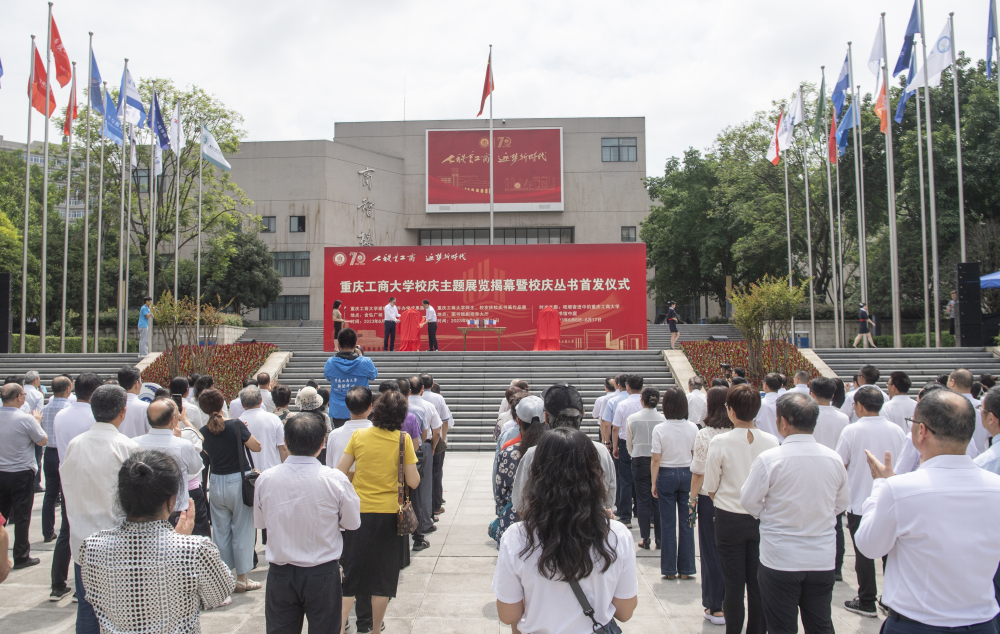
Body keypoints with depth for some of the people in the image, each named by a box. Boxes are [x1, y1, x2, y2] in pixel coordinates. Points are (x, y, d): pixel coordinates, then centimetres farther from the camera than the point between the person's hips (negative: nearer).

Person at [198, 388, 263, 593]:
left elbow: (207, 454, 12)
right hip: (238, 482, -4)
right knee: (241, 530, 6)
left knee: (220, 531, 14)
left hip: (216, 483, 4)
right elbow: (256, 447, -8)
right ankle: (241, 579, 13)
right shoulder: (235, 425, -15)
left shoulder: (204, 432, -3)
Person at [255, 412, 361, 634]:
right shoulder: (336, 480, -18)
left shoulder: (265, 479, -11)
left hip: (280, 575, 2)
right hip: (323, 575, -2)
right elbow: (353, 523, -5)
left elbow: (260, 522, 4)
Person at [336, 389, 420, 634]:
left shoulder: (359, 436, -3)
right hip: (388, 513, -1)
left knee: (350, 576, 11)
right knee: (383, 577, 13)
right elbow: (413, 482, -7)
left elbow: (340, 473, -1)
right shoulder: (403, 440, -7)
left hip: (359, 512, 1)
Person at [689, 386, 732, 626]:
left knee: (711, 553, 8)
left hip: (710, 499, -3)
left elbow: (698, 473, -9)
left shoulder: (704, 435, -13)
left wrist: (692, 499, 2)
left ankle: (715, 608, 16)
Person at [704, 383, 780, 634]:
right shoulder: (771, 442, -9)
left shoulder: (720, 442, -15)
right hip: (762, 518, 2)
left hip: (730, 519, -2)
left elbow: (710, 487, -6)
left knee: (733, 582, 9)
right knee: (758, 581, 11)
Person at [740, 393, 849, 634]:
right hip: (823, 560, 4)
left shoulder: (769, 459, -18)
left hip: (780, 560, -4)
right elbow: (841, 504, 9)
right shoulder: (834, 458, -5)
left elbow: (749, 501, -8)